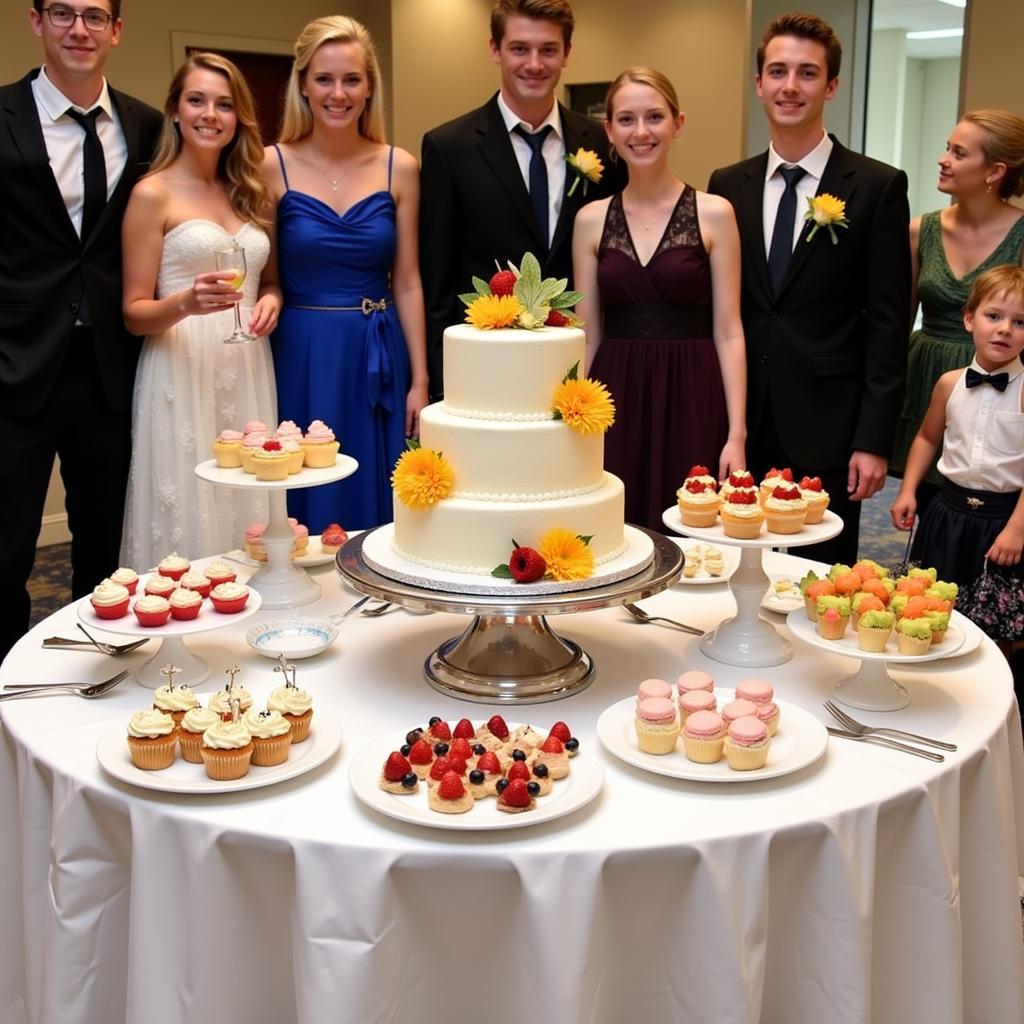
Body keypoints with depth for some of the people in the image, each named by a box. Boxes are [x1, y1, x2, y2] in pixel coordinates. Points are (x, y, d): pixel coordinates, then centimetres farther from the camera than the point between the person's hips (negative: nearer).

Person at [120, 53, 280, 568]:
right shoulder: (153, 194, -3)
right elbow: (134, 312, -4)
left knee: (249, 518, 7)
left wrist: (271, 298, 0)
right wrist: (187, 303, -23)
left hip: (247, 376, 5)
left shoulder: (250, 192, 13)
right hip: (183, 376, -5)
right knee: (187, 528, -2)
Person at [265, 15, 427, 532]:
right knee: (305, 505, 6)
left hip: (377, 360, 2)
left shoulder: (399, 167, 2)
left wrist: (420, 380, 2)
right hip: (301, 358, -1)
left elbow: (407, 282, 5)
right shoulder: (273, 165, -3)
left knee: (377, 504, 9)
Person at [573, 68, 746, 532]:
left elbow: (728, 333, -2)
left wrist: (736, 434, -9)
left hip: (691, 405, -2)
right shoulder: (591, 220, 7)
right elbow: (588, 337, 9)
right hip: (616, 405, 2)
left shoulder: (714, 214, 0)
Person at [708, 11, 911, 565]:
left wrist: (874, 439, -9)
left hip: (828, 431, -3)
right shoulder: (728, 186, 8)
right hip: (741, 430, 3)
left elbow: (888, 326, -4)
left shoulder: (878, 187, -2)